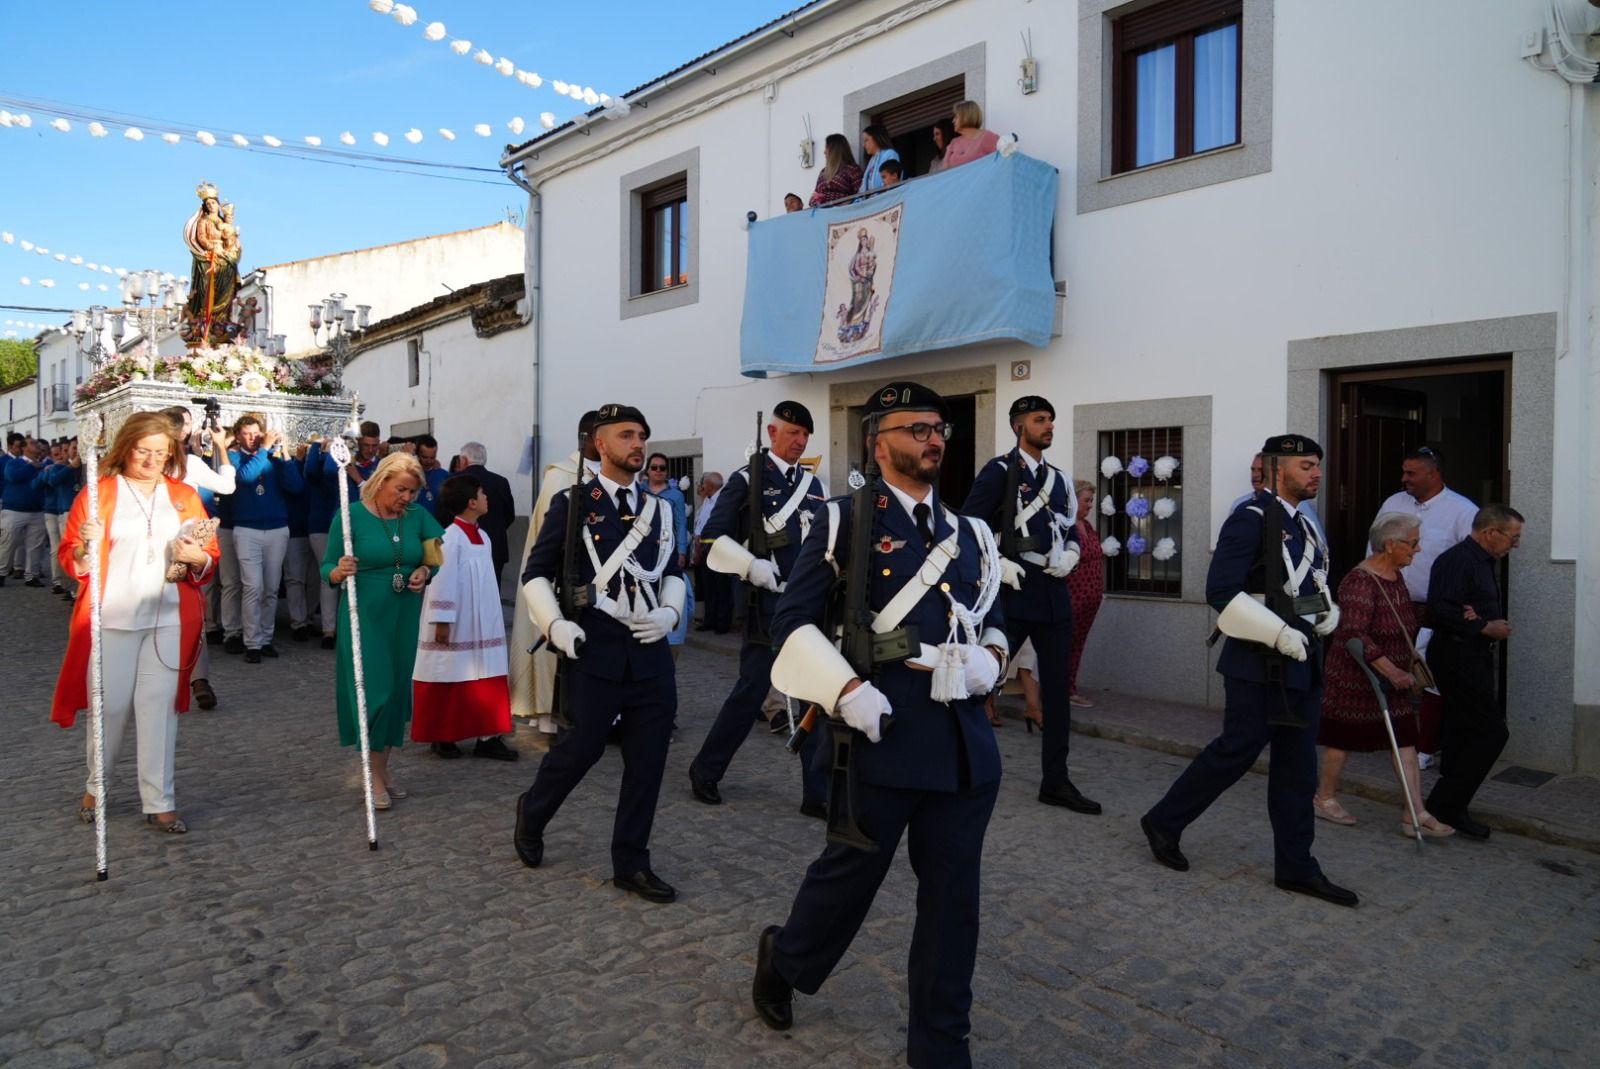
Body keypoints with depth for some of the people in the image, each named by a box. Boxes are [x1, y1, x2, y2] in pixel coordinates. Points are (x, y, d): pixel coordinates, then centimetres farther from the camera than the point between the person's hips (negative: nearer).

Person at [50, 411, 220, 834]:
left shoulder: (185, 496, 9)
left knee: (159, 706, 1)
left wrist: (196, 557, -13)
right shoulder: (96, 492, 3)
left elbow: (210, 558, 9)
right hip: (112, 619, -1)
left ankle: (160, 803, 7)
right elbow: (69, 559, 2)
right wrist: (86, 547, -20)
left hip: (168, 619, 1)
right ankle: (96, 787, 30)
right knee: (110, 705, 6)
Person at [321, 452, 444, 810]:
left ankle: (383, 766, 25)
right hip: (365, 615, -4)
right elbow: (326, 568, -4)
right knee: (374, 691, -7)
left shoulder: (417, 515, 2)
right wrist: (339, 573, -26)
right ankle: (374, 776, 6)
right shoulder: (351, 515, -8)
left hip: (406, 616, 4)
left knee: (398, 690, 9)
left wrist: (426, 570, -9)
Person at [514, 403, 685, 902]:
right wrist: (555, 624, -15)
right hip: (595, 650, -4)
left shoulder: (658, 509, 12)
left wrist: (670, 611, 1)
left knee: (648, 758, 6)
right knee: (584, 746, 5)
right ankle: (531, 812, 37)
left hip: (651, 651, 4)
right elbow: (536, 574, 0)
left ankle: (631, 863, 21)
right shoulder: (571, 503, -2)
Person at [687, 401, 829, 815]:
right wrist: (750, 565, -19)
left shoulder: (812, 483, 13)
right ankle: (705, 770, 21)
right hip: (766, 602, -5)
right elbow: (713, 538, -7)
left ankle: (817, 793, 13)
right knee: (753, 689, 0)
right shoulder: (747, 479, -4)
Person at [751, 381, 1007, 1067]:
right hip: (882, 732, -5)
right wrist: (847, 690, -17)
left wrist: (988, 660, 0)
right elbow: (793, 621, -6)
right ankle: (783, 961, 42)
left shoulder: (969, 534, 14)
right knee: (852, 871, 11)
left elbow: (993, 623, 22)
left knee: (953, 894, 10)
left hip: (965, 739, 5)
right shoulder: (845, 522, -3)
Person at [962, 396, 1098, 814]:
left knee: (1058, 688, 9)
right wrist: (997, 566, -17)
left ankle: (1055, 782, 20)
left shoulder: (1060, 478, 14)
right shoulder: (999, 471, -6)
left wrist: (1068, 557, 2)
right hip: (1013, 594, -7)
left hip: (1054, 595, 7)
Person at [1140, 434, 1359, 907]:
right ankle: (1163, 823, 16)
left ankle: (1296, 866, 21)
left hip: (1302, 663, 9)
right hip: (1261, 665, -9)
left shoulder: (1302, 524, 14)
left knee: (1297, 766, 12)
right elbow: (1221, 591, -20)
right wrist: (1279, 633, -23)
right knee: (1235, 752, -2)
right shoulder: (1251, 519, -13)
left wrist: (1328, 612, 4)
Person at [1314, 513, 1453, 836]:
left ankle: (1415, 814, 5)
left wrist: (1407, 669, 20)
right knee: (1343, 738, 6)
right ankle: (1324, 798, 23)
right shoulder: (1360, 581, -22)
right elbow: (1354, 635, -30)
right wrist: (1392, 672, -32)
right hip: (1355, 678, -8)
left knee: (1405, 739, 3)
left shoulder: (1396, 577, 7)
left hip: (1392, 676, 8)